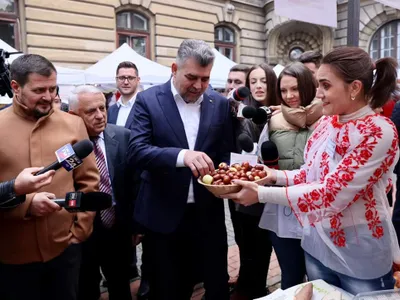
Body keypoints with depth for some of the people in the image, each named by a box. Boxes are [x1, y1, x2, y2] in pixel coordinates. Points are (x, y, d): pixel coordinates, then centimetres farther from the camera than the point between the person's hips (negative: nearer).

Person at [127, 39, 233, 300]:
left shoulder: (220, 104, 4)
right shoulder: (148, 100, -5)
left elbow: (226, 153, 6)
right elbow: (136, 151, -16)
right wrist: (181, 155, -32)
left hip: (208, 213, 2)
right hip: (164, 214, -2)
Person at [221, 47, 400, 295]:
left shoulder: (379, 132, -21)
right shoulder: (326, 123, 1)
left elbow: (332, 194, -27)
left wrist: (262, 194, -26)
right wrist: (275, 175, -8)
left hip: (360, 257, -6)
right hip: (317, 245, 7)